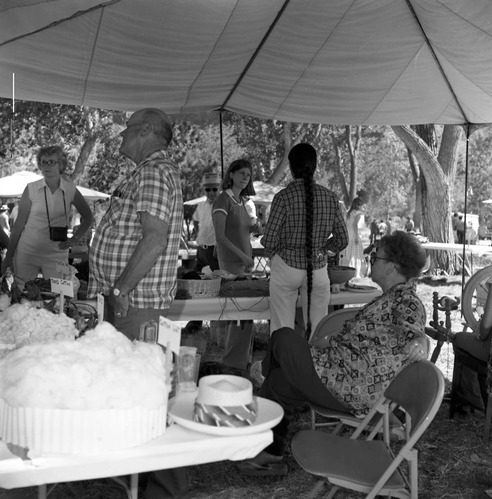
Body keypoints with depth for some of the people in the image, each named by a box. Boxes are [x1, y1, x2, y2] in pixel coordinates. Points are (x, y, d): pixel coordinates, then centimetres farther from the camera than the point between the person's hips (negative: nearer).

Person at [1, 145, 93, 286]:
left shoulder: (71, 190, 0)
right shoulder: (31, 189, -3)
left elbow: (88, 218, 13)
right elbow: (19, 223, 1)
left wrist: (74, 239, 1)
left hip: (56, 255, 1)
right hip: (28, 252, 0)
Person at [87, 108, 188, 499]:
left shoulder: (154, 172, -12)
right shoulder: (151, 171, 21)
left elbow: (154, 239, -23)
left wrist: (121, 289, -21)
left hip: (136, 301, -11)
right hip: (125, 297, 11)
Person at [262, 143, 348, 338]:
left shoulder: (284, 197, -13)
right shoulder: (330, 197, -3)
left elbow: (269, 241, -13)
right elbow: (342, 240, 2)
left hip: (286, 268, -3)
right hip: (318, 269, 3)